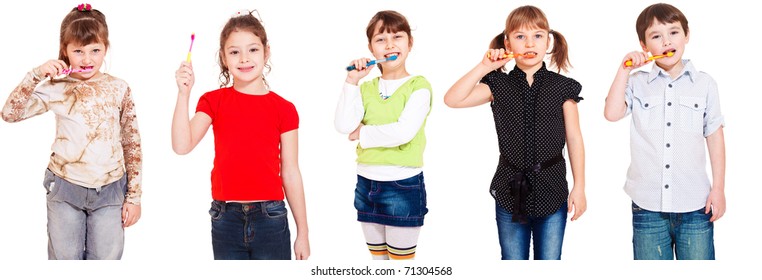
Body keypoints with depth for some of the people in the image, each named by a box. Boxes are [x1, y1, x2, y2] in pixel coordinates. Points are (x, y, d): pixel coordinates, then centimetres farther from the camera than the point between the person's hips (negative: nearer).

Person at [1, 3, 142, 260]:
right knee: (64, 259, 10)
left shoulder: (118, 89, -1)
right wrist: (36, 76, -17)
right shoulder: (56, 89, -3)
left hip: (110, 191, 0)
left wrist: (134, 196, 1)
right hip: (65, 190, 0)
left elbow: (132, 144, 3)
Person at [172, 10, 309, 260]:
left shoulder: (284, 109, 0)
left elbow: (290, 173, 2)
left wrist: (302, 232, 3)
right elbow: (182, 145, -11)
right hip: (226, 219, 1)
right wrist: (184, 94, -19)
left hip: (270, 219, -1)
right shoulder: (214, 101, 4)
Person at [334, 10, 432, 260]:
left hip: (403, 184, -5)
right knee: (377, 257, 16)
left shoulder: (418, 86, -7)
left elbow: (404, 132, -21)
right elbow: (344, 126, -8)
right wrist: (351, 81, -9)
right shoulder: (367, 88, 7)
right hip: (366, 182, 5)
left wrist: (362, 133, -9)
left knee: (401, 258, 4)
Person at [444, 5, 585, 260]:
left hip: (551, 191, -1)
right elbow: (452, 100, -12)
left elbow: (574, 140, 1)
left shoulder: (562, 88, -2)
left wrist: (579, 188, -1)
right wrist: (483, 67, -16)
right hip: (510, 191, 1)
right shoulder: (499, 86, 0)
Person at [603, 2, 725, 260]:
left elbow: (714, 137, 7)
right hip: (648, 206, 0)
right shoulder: (637, 83, 5)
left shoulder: (704, 84, 4)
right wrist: (624, 69, -8)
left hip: (695, 206, 0)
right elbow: (612, 113, -12)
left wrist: (718, 188, 3)